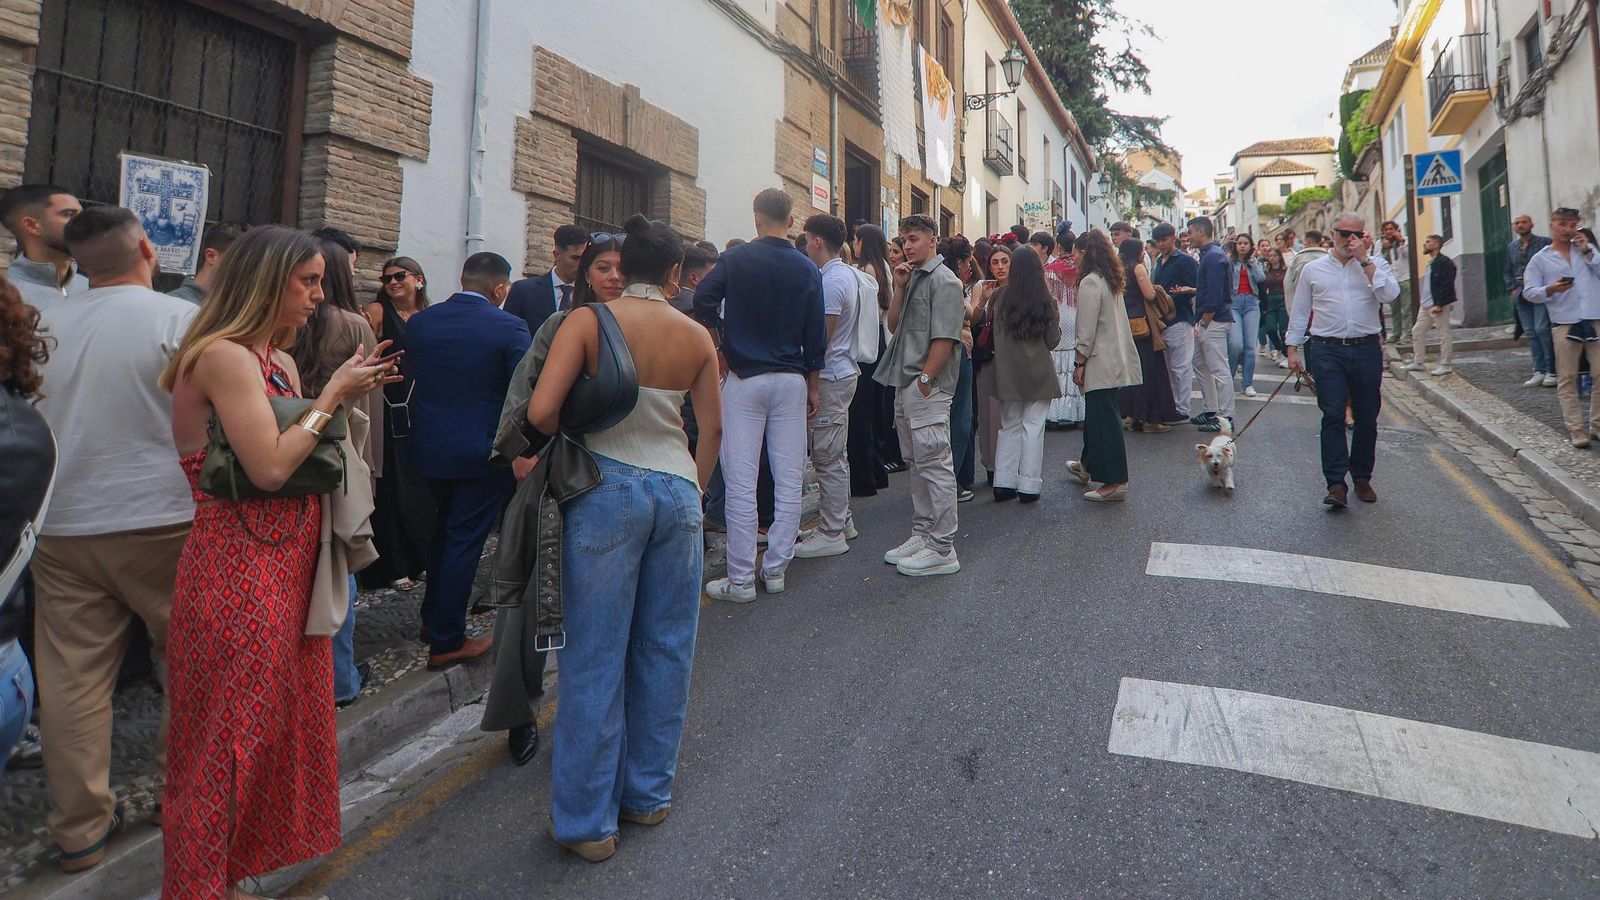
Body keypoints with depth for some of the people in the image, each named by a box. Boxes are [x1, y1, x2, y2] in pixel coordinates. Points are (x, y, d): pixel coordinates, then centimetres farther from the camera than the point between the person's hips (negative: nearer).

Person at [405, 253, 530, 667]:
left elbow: (407, 377, 8)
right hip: (483, 451, -5)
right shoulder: (510, 328, -15)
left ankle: (432, 618, 37)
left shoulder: (419, 322, 0)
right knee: (464, 540, 4)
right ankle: (446, 641, 13)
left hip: (430, 446, 6)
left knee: (443, 529, 24)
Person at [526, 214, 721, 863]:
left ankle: (587, 820, 16)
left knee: (596, 659, 5)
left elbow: (540, 411, -16)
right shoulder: (697, 336, 3)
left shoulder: (589, 321, -7)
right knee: (664, 650, 15)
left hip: (607, 488, -3)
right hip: (676, 488, 3)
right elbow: (712, 428, 8)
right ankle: (648, 795, 29)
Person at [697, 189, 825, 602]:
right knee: (789, 482, 8)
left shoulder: (736, 259, -3)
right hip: (791, 381, 3)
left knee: (741, 483, 0)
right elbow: (816, 336, 4)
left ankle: (741, 579, 3)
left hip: (744, 378, -2)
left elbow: (703, 300, -16)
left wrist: (724, 335, 2)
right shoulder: (807, 269, 4)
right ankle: (776, 570, 15)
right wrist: (813, 387, 13)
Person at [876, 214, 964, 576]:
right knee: (918, 463, 15)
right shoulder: (912, 277, 17)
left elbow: (945, 338, -16)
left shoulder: (944, 281, -9)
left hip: (928, 387, -9)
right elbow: (894, 325, 15)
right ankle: (922, 535, 26)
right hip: (905, 385, 9)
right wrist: (899, 288, 4)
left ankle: (941, 549, -1)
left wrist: (924, 380, -17)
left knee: (935, 465, -6)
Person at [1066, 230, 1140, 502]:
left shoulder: (1090, 282, -15)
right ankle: (1088, 466, 36)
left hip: (1100, 363, -10)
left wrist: (1080, 362, -11)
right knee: (1095, 415, 21)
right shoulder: (1111, 280, 14)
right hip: (1113, 359, 10)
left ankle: (1115, 482, -2)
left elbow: (1087, 329, -17)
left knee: (1104, 420, -6)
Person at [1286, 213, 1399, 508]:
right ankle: (1336, 484, -11)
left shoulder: (1374, 266, 9)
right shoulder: (1313, 269, 10)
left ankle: (1362, 478, 21)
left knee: (1367, 419, 8)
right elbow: (1299, 312, 12)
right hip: (1328, 352, -1)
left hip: (1367, 350, 2)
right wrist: (1293, 350, 6)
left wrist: (1364, 260, -9)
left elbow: (1390, 295, -10)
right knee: (1333, 417, -10)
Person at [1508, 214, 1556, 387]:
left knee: (1542, 329, -13)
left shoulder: (1544, 242, -1)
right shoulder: (1511, 247, 14)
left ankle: (1552, 371, -6)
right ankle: (1540, 371, 9)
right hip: (1521, 294, 5)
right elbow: (1508, 272, 20)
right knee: (1530, 333, 5)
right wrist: (1513, 289, 7)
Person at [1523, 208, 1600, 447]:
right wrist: (1550, 290, -16)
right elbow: (1529, 292, 2)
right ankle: (1576, 428, 3)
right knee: (1567, 378, -2)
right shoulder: (1540, 259, 9)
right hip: (1565, 324, -2)